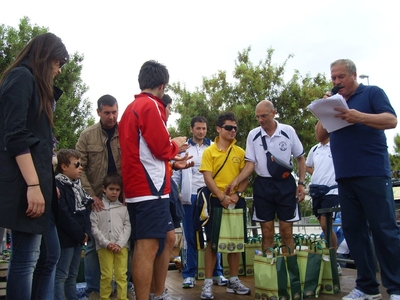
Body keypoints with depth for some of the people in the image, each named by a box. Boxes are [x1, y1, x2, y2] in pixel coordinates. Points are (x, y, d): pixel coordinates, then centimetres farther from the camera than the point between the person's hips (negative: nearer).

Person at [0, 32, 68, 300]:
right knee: (26, 259, -6)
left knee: (50, 256, 12)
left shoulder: (37, 86, 24)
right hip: (25, 185, -10)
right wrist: (33, 185, -22)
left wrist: (48, 183, 20)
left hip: (39, 183, 10)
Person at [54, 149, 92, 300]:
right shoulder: (57, 186, -14)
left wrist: (86, 232, -1)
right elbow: (63, 215, -20)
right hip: (65, 238, -9)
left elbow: (85, 210, 13)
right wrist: (80, 235, -14)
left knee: (72, 275, 16)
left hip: (78, 238, 9)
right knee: (61, 276, -4)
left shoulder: (77, 186, 14)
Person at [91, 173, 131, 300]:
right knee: (106, 275, 2)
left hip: (121, 246, 2)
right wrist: (106, 243, -11)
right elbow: (94, 227, -2)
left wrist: (120, 244, -9)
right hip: (104, 246, -1)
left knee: (121, 275, 3)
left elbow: (127, 227, 4)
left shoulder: (123, 208, 10)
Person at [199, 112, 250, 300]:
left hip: (237, 202, 3)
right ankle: (208, 283, 5)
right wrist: (222, 197, -18)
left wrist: (237, 194, -12)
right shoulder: (209, 151, 0)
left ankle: (233, 281, 21)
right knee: (212, 241, -2)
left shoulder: (240, 152, 8)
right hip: (216, 201, -3)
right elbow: (207, 177, -8)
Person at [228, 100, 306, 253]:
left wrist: (301, 183, 0)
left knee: (287, 232, 3)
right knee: (267, 233, 7)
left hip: (285, 184, -1)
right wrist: (236, 180, -16)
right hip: (262, 185, 1)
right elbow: (250, 164, -1)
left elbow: (300, 158, 6)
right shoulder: (253, 135, 0)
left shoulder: (288, 131, -3)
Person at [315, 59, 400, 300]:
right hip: (344, 178, 6)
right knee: (354, 231, 6)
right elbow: (321, 136, 16)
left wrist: (359, 117, -25)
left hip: (373, 174, -6)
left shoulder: (372, 93, 4)